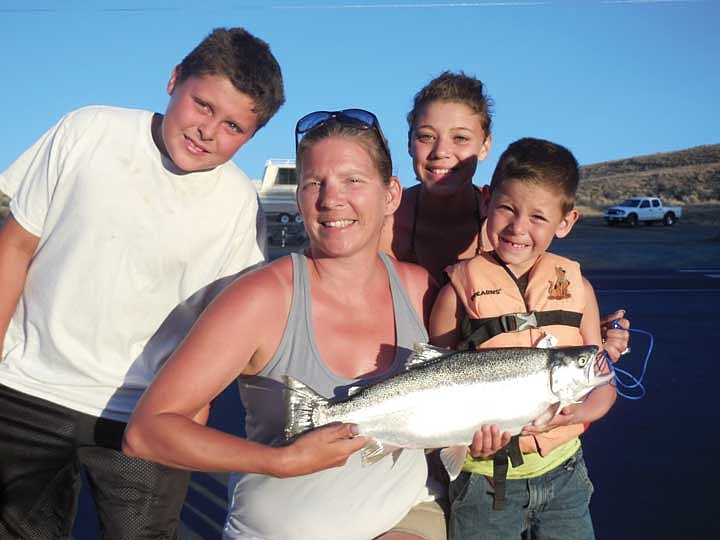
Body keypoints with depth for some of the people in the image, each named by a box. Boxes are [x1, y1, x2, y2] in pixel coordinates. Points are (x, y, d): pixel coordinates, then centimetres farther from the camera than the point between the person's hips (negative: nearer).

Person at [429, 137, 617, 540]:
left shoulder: (577, 288, 0)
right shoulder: (459, 291, -9)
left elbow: (603, 383, 6)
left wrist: (580, 412, -15)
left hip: (562, 471, 3)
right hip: (483, 478, -2)